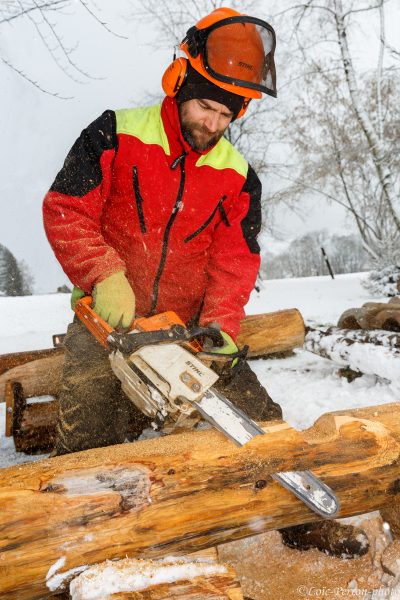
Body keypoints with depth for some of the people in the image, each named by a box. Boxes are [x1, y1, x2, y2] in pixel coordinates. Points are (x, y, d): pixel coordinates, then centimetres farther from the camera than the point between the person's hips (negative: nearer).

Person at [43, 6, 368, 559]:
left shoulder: (238, 177, 2)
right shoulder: (116, 136, -4)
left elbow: (235, 261, -3)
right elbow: (64, 210, -8)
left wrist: (219, 328, -19)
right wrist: (105, 277, -23)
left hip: (188, 324, 2)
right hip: (110, 319, -2)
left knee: (261, 423, -3)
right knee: (89, 448, -16)